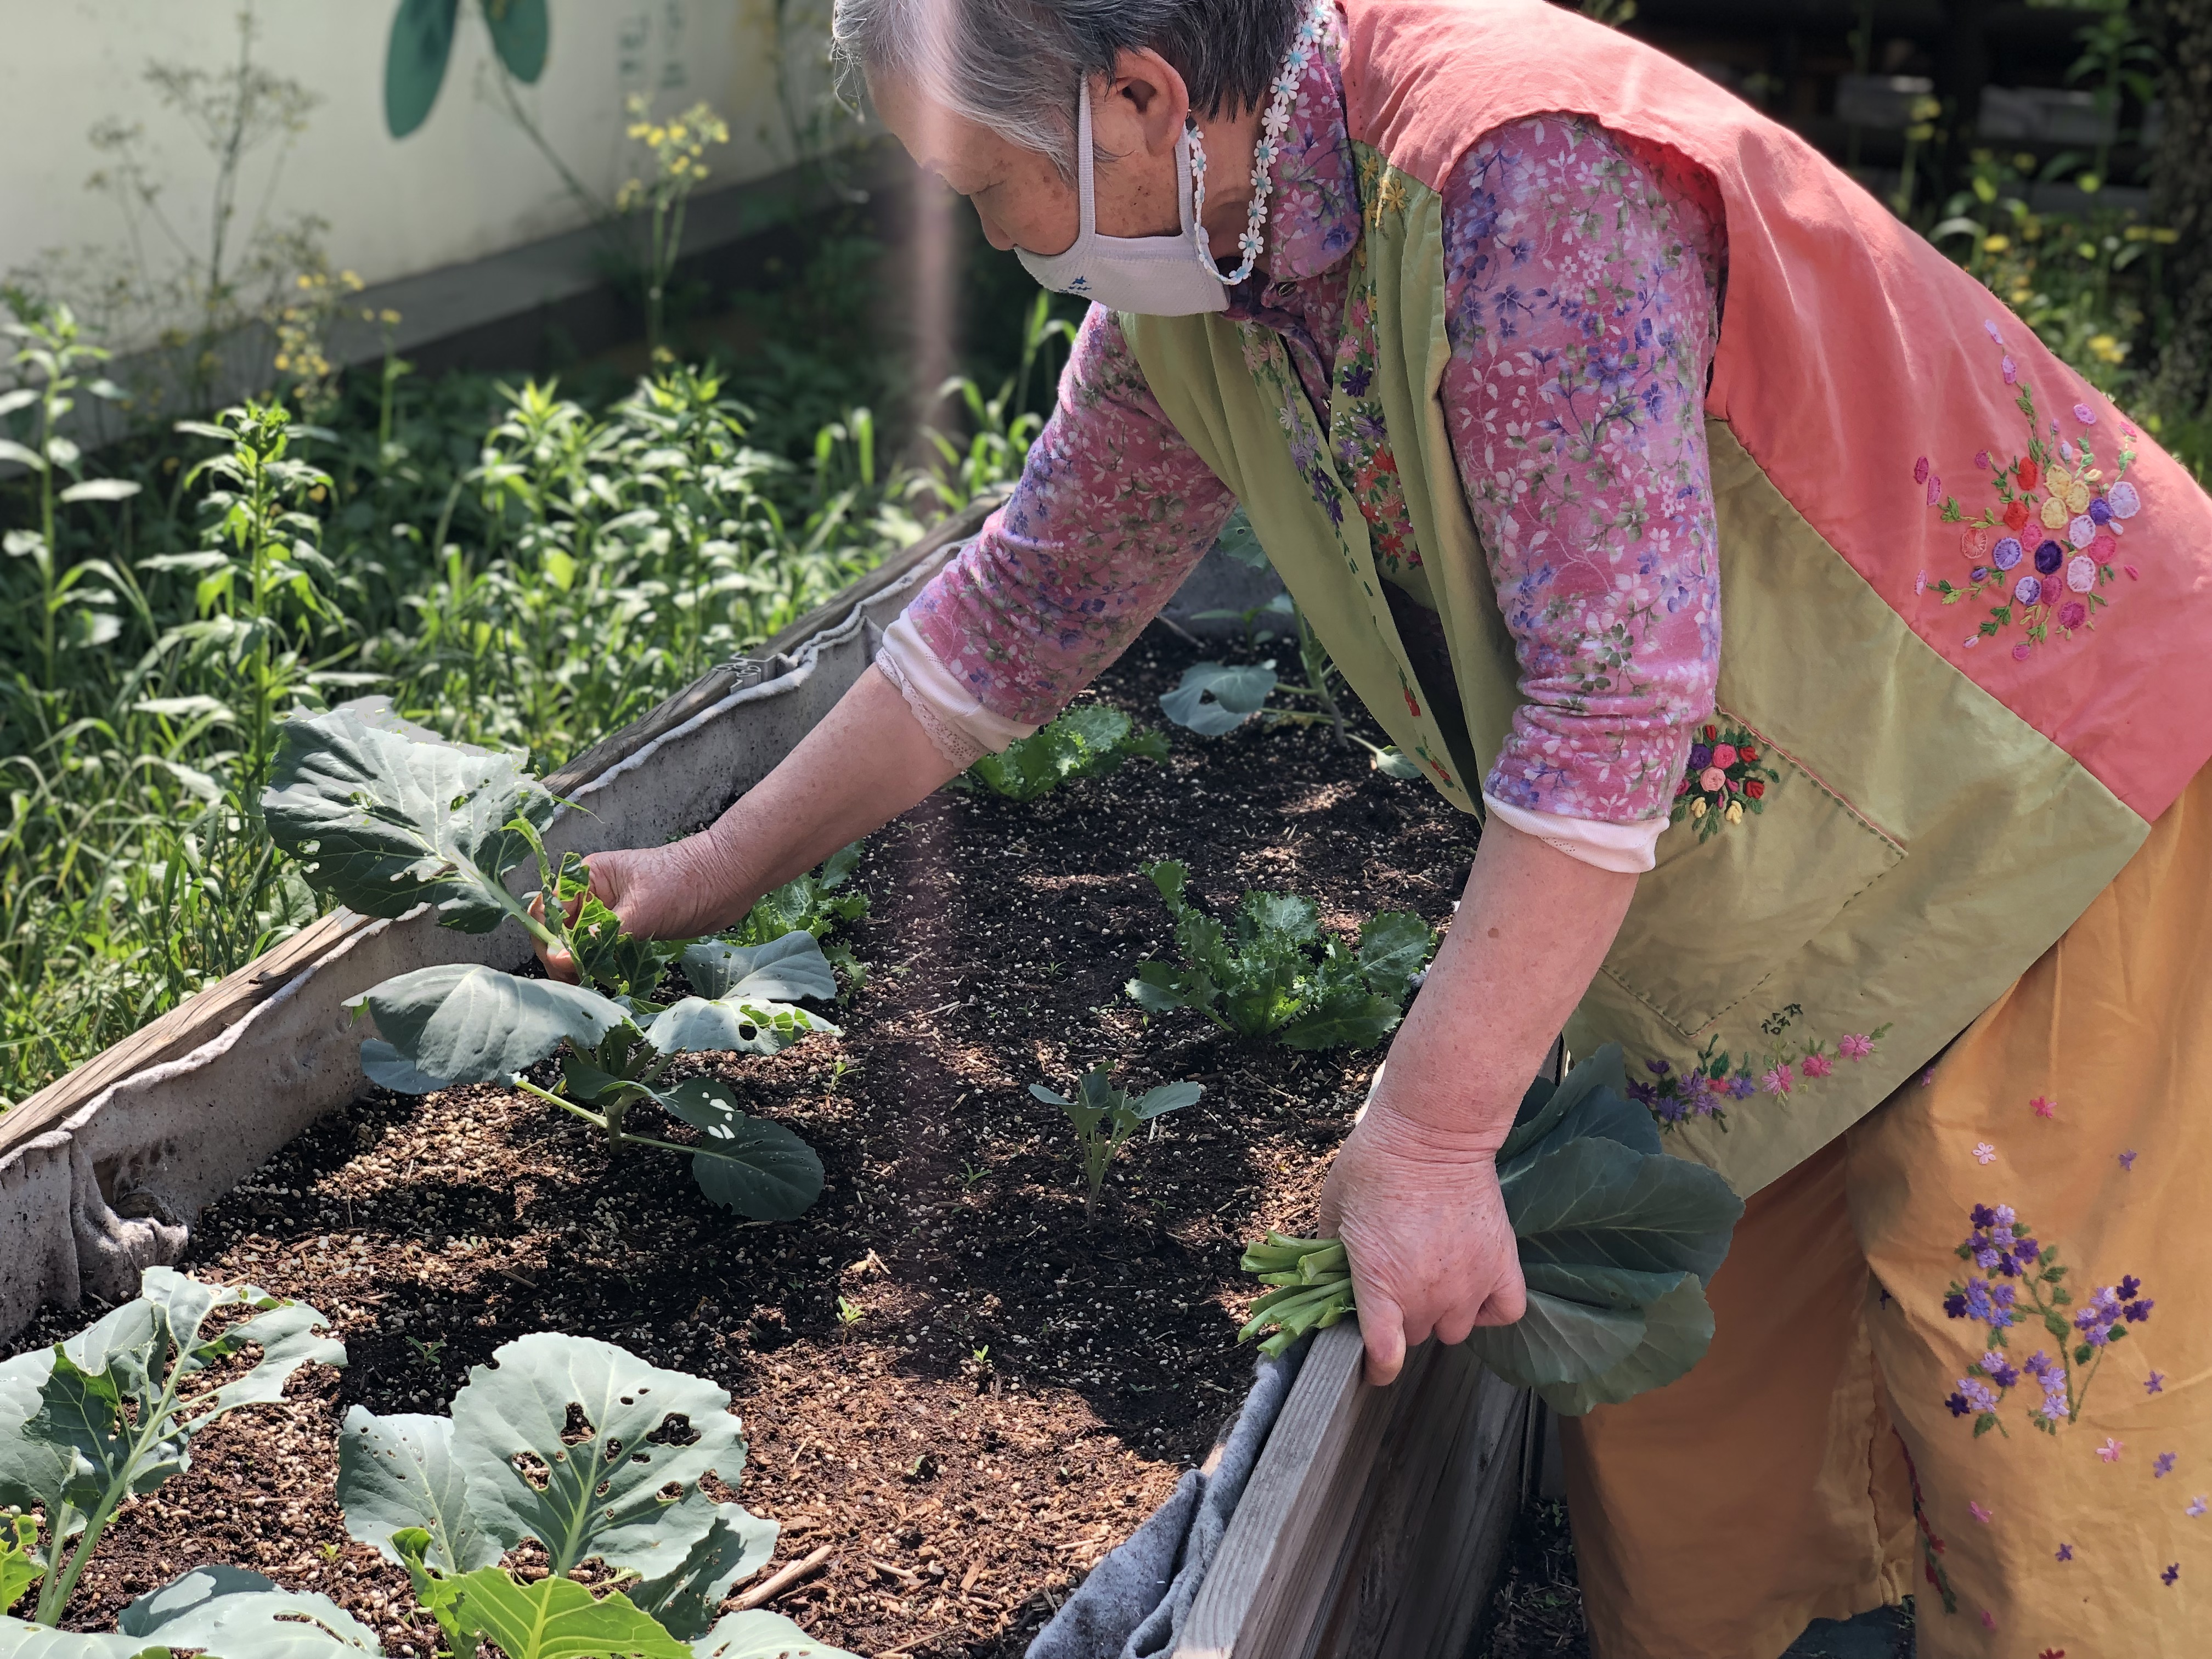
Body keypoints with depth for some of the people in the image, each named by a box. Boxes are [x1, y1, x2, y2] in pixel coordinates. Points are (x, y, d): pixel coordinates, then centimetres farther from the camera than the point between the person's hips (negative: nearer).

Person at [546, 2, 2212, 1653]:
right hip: (1756, 888, 7)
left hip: (2046, 818, -7)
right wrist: (714, 873, 13)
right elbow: (1027, 600, 8)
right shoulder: (1183, 281, -4)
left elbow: (1619, 685, -32)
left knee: (2039, 1457, 0)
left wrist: (1428, 1138, -27)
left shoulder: (1523, 168, -31)